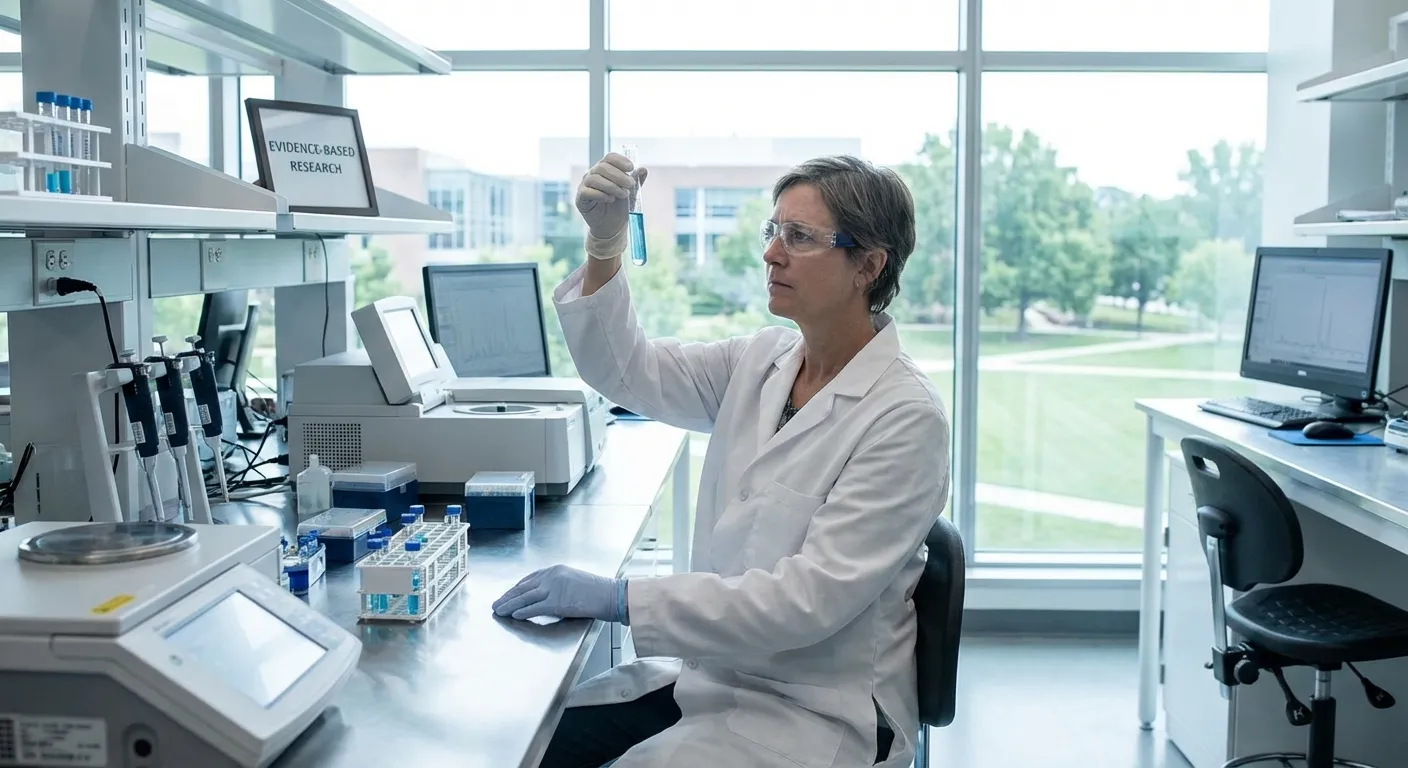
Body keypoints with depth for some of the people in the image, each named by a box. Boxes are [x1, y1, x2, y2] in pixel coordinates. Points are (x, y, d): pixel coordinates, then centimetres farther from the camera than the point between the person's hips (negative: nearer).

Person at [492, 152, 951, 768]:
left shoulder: (905, 416, -18)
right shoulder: (762, 362, 3)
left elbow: (813, 595, -25)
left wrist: (620, 598, -28)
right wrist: (605, 241, -16)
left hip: (817, 714, -6)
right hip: (713, 672, 6)